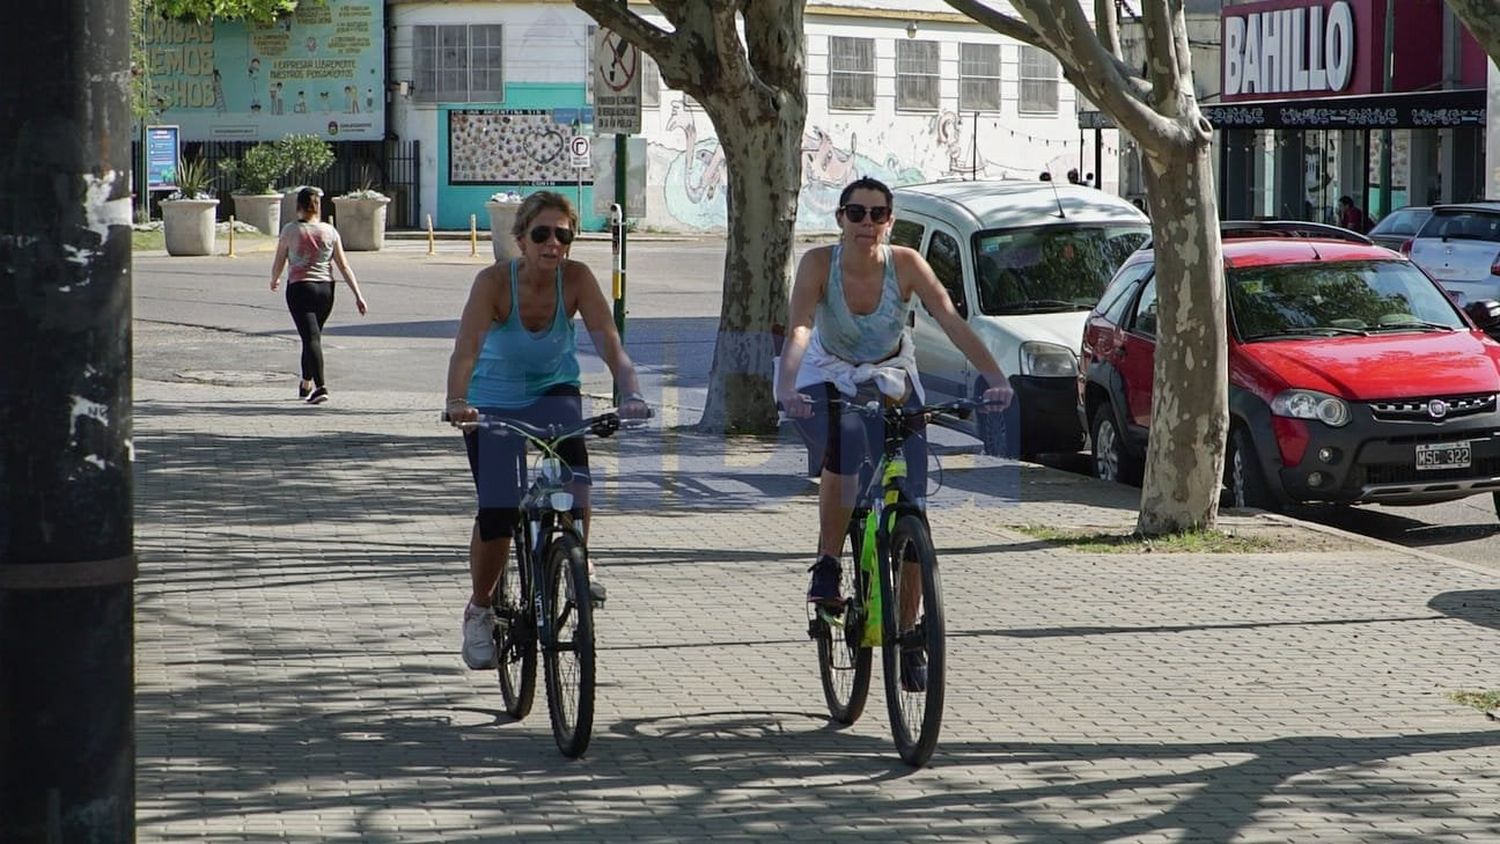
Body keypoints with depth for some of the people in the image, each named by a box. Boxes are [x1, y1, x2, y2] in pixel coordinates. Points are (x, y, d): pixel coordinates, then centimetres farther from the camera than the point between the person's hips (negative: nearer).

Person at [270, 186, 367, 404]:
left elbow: (278, 263, 2)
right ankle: (306, 385, 32)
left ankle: (320, 386, -24)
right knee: (313, 336, 21)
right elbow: (344, 266, 2)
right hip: (325, 288, 4)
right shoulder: (330, 231, 3)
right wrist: (358, 295, 4)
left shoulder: (290, 230, -6)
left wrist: (274, 281, 23)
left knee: (311, 337, -9)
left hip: (299, 287, -4)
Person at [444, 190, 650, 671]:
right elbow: (466, 348, -38)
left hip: (553, 390, 1)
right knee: (497, 512, -9)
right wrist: (457, 402, -56)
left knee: (574, 461, -31)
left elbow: (608, 343, -28)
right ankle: (479, 610, 16)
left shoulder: (576, 278, -20)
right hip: (495, 400, -1)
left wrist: (630, 394, -46)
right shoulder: (495, 282, -26)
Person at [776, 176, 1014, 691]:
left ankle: (907, 638, 8)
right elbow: (799, 327, -34)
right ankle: (828, 566, -17)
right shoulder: (819, 263, -21)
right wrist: (787, 387, -52)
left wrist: (994, 377, -42)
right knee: (841, 453, -37)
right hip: (828, 381, -2)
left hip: (892, 381, 2)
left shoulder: (906, 264, -20)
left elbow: (952, 321, -28)